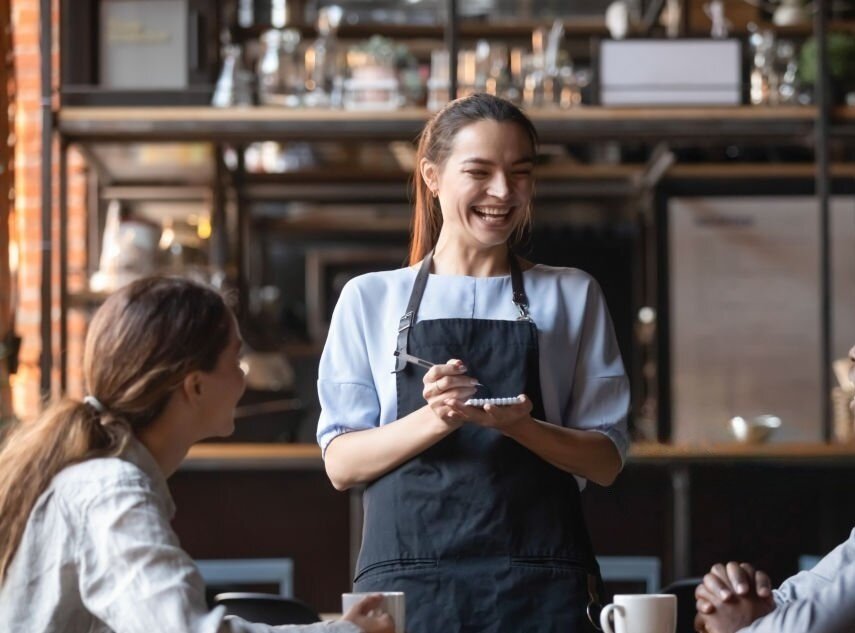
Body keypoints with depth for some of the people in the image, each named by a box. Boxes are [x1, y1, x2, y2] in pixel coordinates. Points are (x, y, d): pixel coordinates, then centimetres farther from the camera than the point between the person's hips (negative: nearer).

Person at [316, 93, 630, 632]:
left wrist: (520, 426, -13)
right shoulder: (371, 298, 9)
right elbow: (341, 463, 3)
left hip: (539, 584, 1)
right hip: (409, 575, -1)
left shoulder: (572, 297, 12)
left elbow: (606, 460, 6)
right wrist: (433, 420, -15)